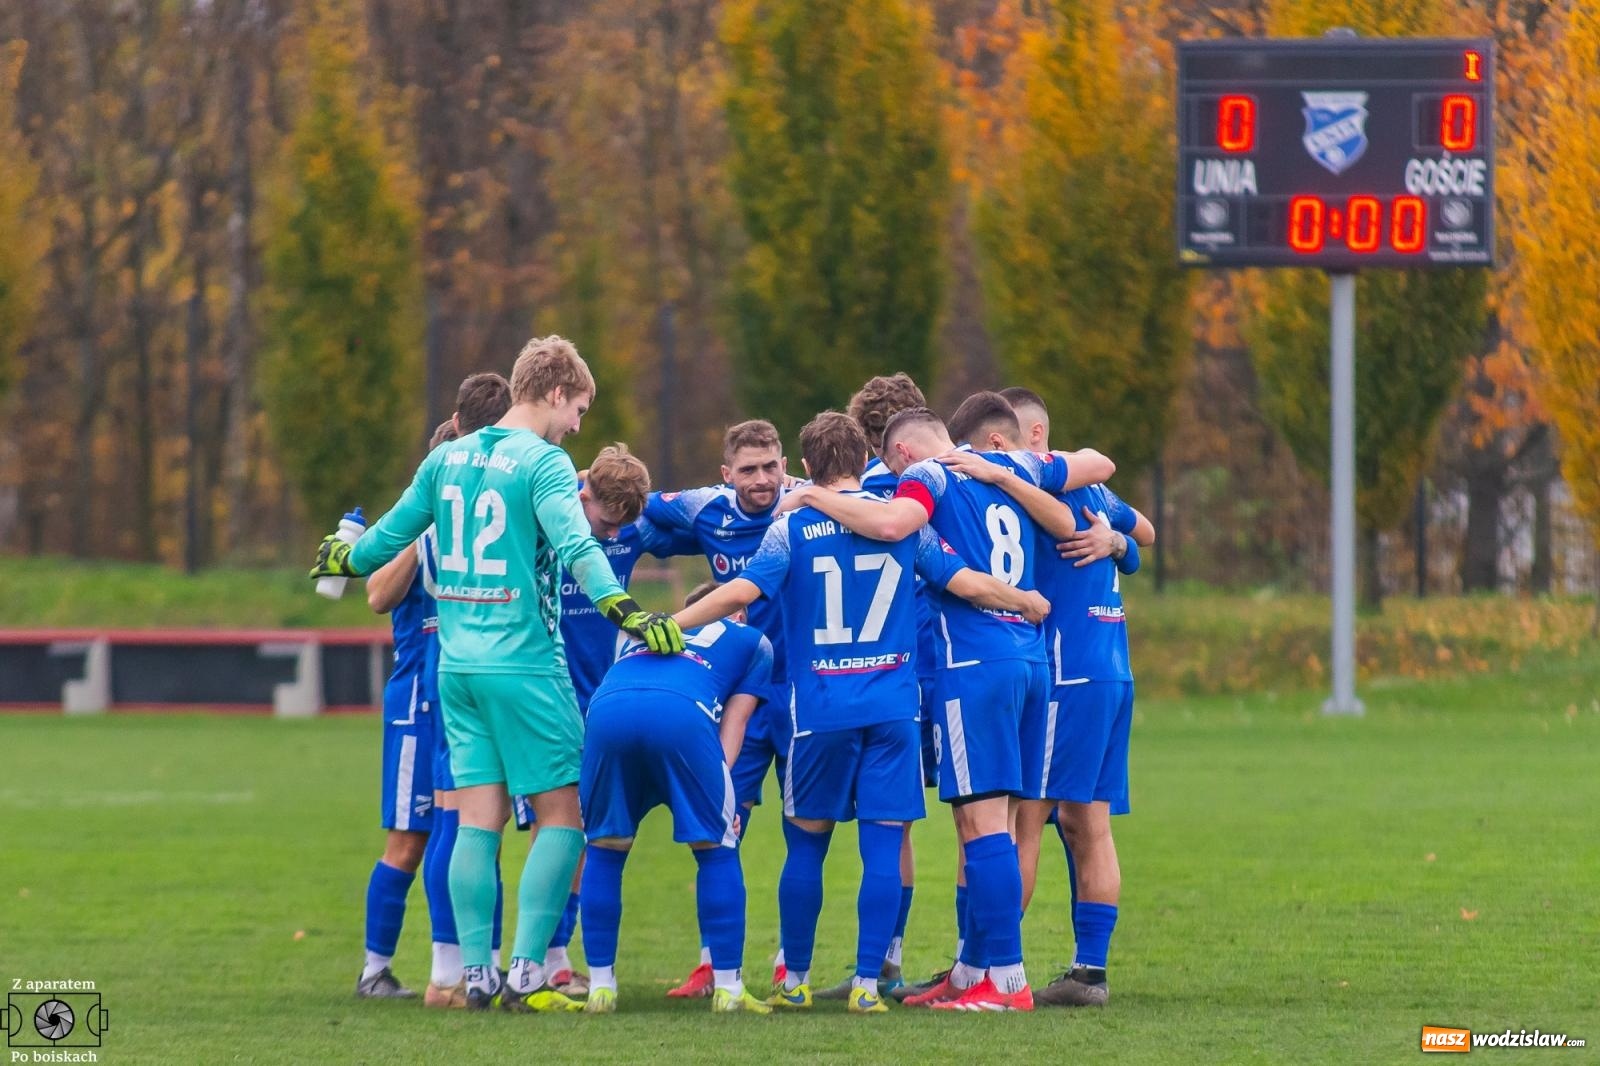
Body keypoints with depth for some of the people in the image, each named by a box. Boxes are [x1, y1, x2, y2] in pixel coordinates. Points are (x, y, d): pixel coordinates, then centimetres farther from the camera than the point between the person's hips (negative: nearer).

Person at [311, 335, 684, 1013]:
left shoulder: (450, 457, 10)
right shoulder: (542, 462, -10)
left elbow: (394, 532, 21)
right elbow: (574, 544, -26)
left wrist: (347, 560, 41)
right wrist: (624, 609, -36)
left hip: (457, 665, 7)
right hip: (524, 665, -7)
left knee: (479, 821, 8)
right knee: (562, 816, 1)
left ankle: (476, 975, 5)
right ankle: (526, 974, -7)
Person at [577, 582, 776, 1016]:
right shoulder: (751, 641, 34)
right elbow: (734, 720, 22)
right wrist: (718, 780, 13)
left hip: (607, 708, 3)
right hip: (683, 712, -3)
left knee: (604, 848, 19)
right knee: (716, 850, 13)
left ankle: (600, 987, 17)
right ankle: (727, 988, 12)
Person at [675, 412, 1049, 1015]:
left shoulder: (792, 527, 0)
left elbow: (744, 591, -12)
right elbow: (965, 583, 3)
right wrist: (1026, 602, 21)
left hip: (820, 712, -1)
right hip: (893, 710, 1)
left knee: (806, 843, 11)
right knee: (883, 846, 0)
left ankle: (795, 981, 16)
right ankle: (867, 983, -5)